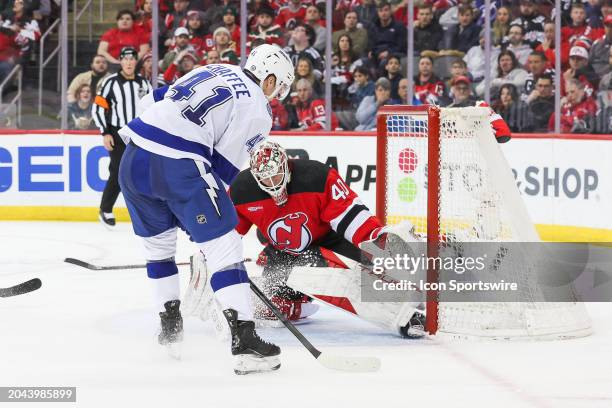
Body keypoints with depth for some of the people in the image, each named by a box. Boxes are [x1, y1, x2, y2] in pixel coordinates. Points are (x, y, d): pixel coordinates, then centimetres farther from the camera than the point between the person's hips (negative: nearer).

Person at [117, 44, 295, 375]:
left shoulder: (212, 71, 24)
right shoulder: (257, 109, 4)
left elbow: (151, 101, 23)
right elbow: (223, 167, 1)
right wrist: (209, 210, 12)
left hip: (134, 158, 7)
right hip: (178, 164, -7)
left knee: (157, 240, 26)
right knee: (223, 245, -3)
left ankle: (170, 329, 33)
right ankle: (244, 342, -11)